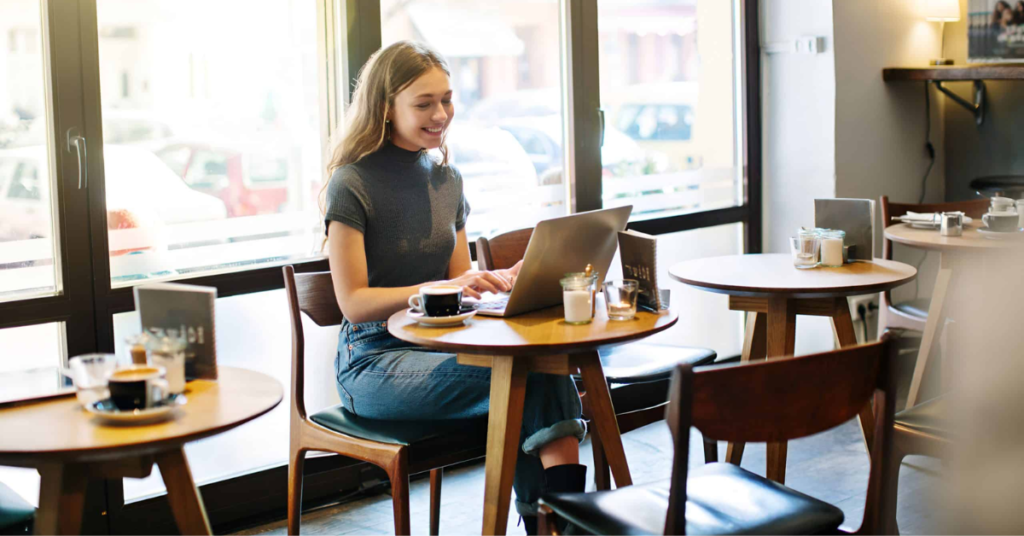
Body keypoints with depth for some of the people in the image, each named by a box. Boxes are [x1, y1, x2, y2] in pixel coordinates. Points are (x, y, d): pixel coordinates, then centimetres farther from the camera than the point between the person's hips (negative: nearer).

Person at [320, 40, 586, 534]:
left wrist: (500, 278, -6)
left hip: (439, 347, 6)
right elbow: (354, 302, -12)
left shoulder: (447, 180, 13)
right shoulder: (352, 186, -8)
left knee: (544, 366, -27)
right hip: (374, 365, -6)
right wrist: (444, 288, -24)